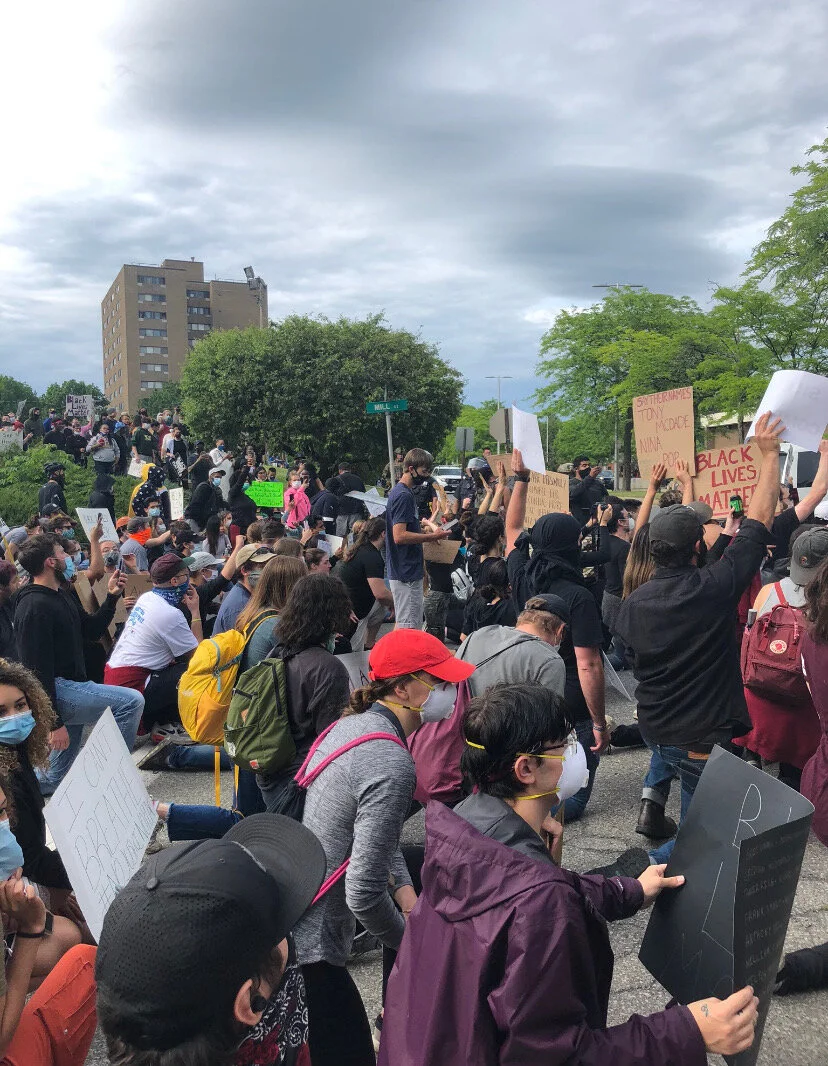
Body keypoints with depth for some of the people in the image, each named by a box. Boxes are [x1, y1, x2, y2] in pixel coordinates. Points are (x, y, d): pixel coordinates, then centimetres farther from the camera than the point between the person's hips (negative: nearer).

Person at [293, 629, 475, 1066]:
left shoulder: (355, 722, 1)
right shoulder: (391, 764, -26)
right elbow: (364, 894, -25)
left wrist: (403, 888, 8)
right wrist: (410, 941, -7)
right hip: (307, 942, -9)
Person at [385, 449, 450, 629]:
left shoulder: (402, 492, 15)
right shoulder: (403, 495, -17)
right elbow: (399, 536, -24)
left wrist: (425, 529, 12)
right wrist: (432, 536, -19)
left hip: (407, 572, 11)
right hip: (407, 573, -11)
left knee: (403, 625, 17)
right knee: (409, 628, -6)